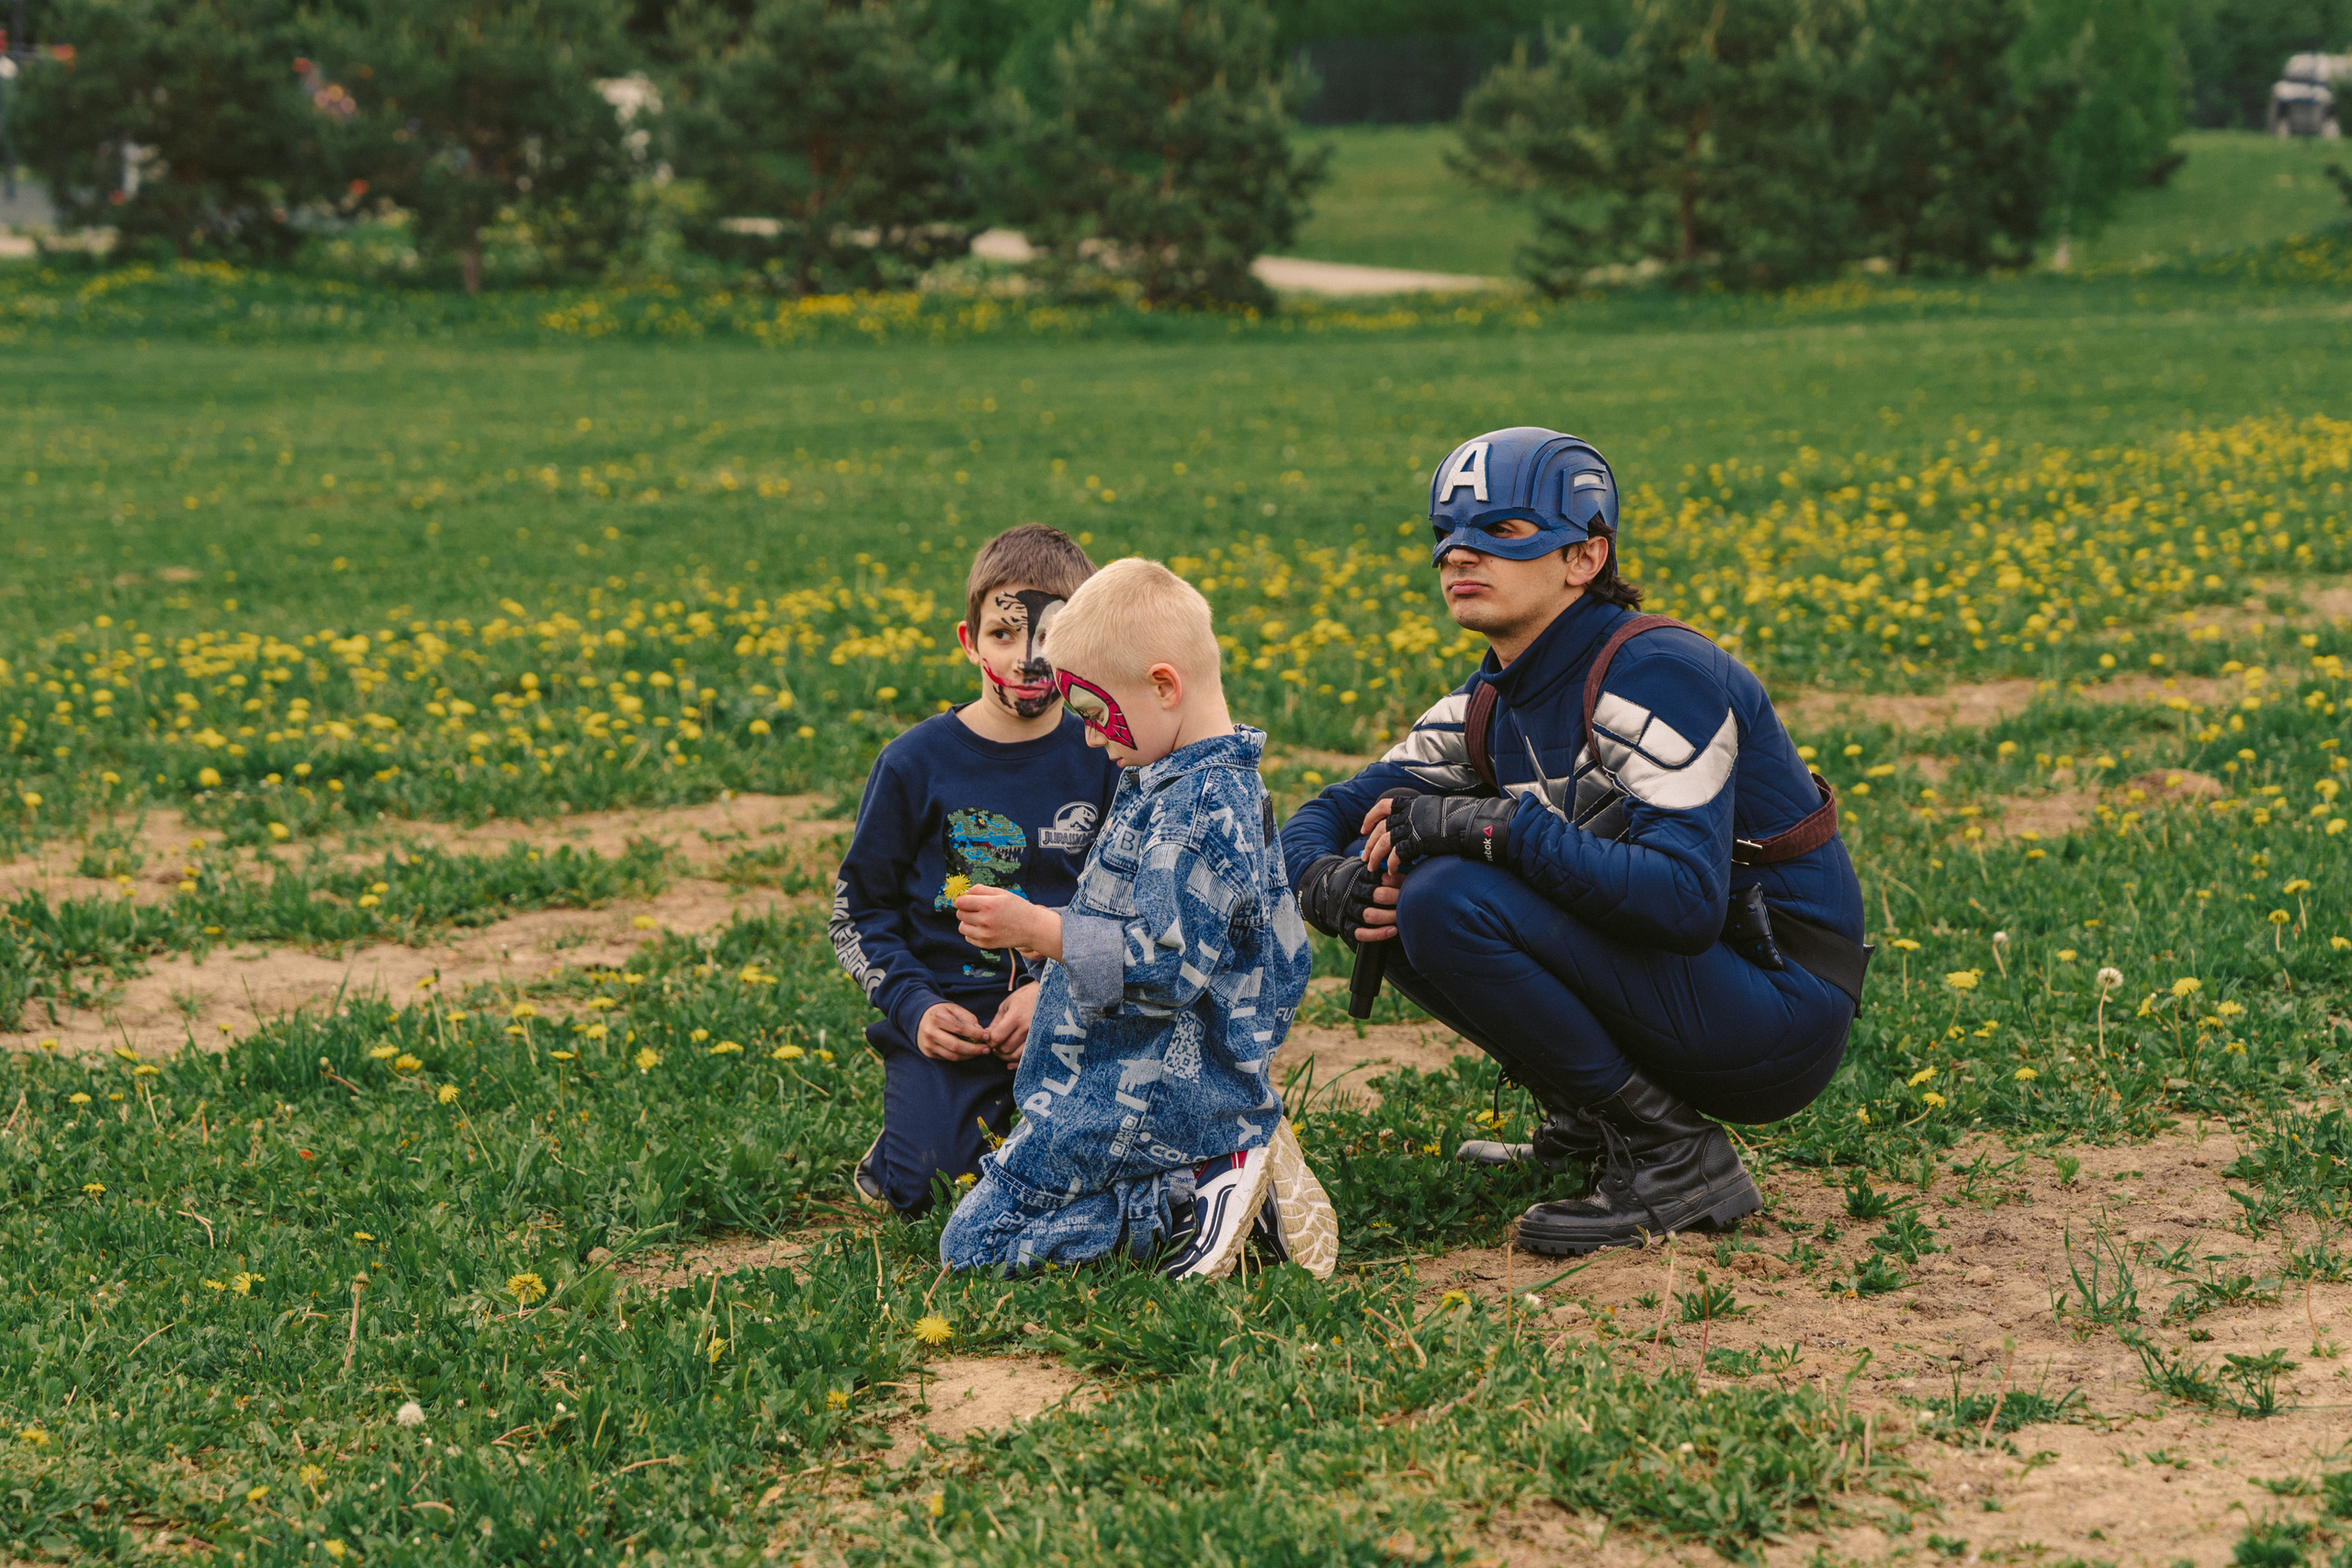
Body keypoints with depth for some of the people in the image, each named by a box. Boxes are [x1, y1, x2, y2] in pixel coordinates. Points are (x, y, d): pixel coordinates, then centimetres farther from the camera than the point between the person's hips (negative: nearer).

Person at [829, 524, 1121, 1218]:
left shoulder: (1102, 761, 0)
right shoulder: (915, 763, -3)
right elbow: (858, 908, 5)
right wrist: (910, 1004, -10)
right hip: (948, 1007, -1)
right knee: (924, 1189, -19)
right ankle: (893, 1160, 17)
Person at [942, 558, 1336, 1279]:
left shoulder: (1201, 807, -22)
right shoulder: (1211, 783, 11)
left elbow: (1166, 969, -28)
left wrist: (1038, 930, -28)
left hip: (1150, 1096, -11)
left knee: (973, 1245, -6)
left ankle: (1197, 1194, -11)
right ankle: (1227, 1173, 6)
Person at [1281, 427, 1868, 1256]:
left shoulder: (1653, 675, -19)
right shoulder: (1494, 705, 5)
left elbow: (1686, 900, -31)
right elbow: (1326, 819, 10)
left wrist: (1487, 825, -30)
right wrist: (1331, 884, -15)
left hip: (1777, 1014, -8)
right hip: (1669, 977, 8)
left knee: (1449, 900, -24)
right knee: (1391, 896, 1)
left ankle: (1678, 1159, -13)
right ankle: (1590, 1120, 10)